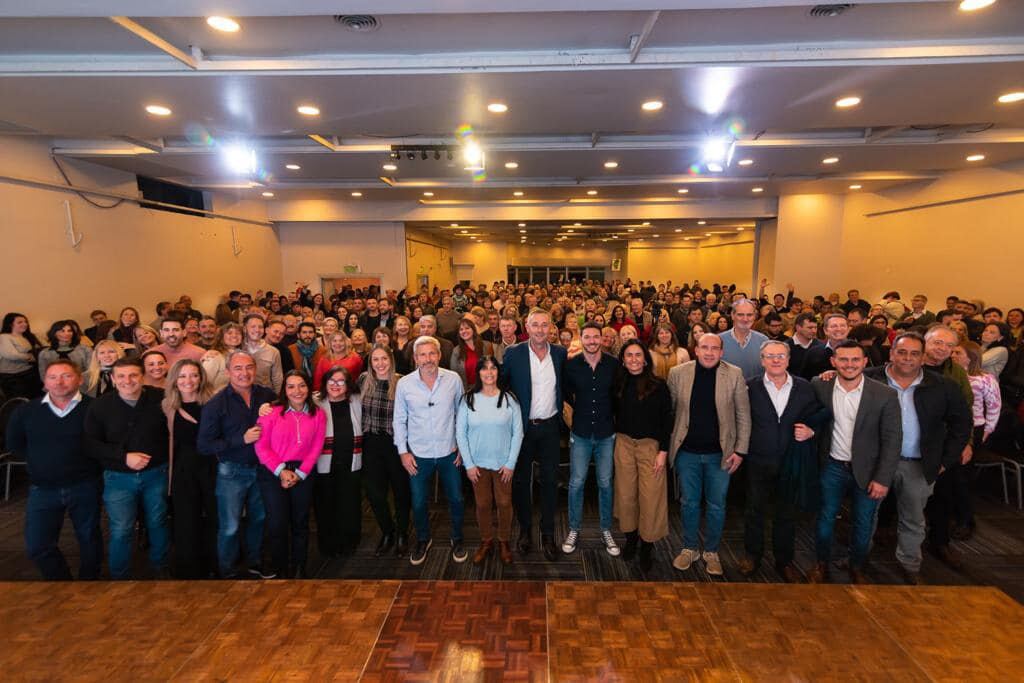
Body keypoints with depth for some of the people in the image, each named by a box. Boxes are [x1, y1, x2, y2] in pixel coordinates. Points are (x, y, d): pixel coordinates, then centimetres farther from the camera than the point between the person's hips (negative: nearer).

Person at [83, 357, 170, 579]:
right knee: (121, 531, 3)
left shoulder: (160, 399, -9)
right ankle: (119, 577, 25)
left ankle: (161, 569, 36)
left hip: (156, 473, 1)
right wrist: (124, 457, -18)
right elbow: (91, 443, -6)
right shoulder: (99, 406, -7)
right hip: (119, 477, 0)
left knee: (158, 524, 15)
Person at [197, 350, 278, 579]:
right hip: (232, 472, -3)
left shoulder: (267, 395, -4)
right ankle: (226, 573, 29)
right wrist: (242, 439, -21)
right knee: (229, 527, 6)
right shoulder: (216, 403, -12)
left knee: (258, 519, 19)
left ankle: (255, 563, 40)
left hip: (261, 467, 3)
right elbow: (204, 445, -14)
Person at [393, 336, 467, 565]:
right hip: (418, 455, 0)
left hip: (449, 452, 0)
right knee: (418, 502, 13)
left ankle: (457, 539, 37)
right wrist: (403, 451, -2)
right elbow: (399, 420, 0)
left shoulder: (453, 379, -9)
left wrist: (462, 445, 0)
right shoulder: (404, 384, -9)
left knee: (456, 499, 13)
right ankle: (423, 540, 39)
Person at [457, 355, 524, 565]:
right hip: (478, 463, 1)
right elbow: (460, 433, -3)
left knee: (504, 503, 10)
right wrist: (468, 464, -6)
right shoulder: (468, 400, -6)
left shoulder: (509, 399, -8)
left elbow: (517, 433, -5)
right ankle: (486, 541, 32)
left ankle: (504, 542, 31)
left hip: (503, 463, 0)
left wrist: (511, 463, -7)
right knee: (482, 504, 12)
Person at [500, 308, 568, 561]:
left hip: (549, 426, 2)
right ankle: (524, 529, 28)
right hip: (523, 426, -2)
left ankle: (548, 534, 22)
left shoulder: (560, 353, 1)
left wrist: (560, 413, 6)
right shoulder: (513, 353, -7)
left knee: (550, 480, 8)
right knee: (521, 480, 10)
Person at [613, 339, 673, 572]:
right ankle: (630, 537, 28)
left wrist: (663, 451, -8)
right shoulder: (619, 385, 3)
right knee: (626, 493, 9)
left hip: (651, 445, -3)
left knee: (650, 496, 0)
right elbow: (615, 415, 9)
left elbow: (666, 420, -5)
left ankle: (647, 546, 16)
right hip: (624, 444, 3)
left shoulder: (659, 385, -6)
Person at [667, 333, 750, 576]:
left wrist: (740, 450, -5)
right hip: (687, 451, 1)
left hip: (720, 453, 0)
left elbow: (743, 415, -2)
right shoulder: (678, 373, -5)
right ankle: (689, 549, 33)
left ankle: (711, 552, 32)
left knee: (717, 506, 12)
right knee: (689, 503, 14)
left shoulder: (734, 374, -6)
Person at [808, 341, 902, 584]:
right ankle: (822, 564, 34)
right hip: (832, 466, 1)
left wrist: (883, 478, -12)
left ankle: (857, 568, 37)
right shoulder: (819, 386, -10)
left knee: (863, 524, 14)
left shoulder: (885, 395, -14)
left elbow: (892, 440, -10)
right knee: (825, 519, 12)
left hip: (867, 470, -1)